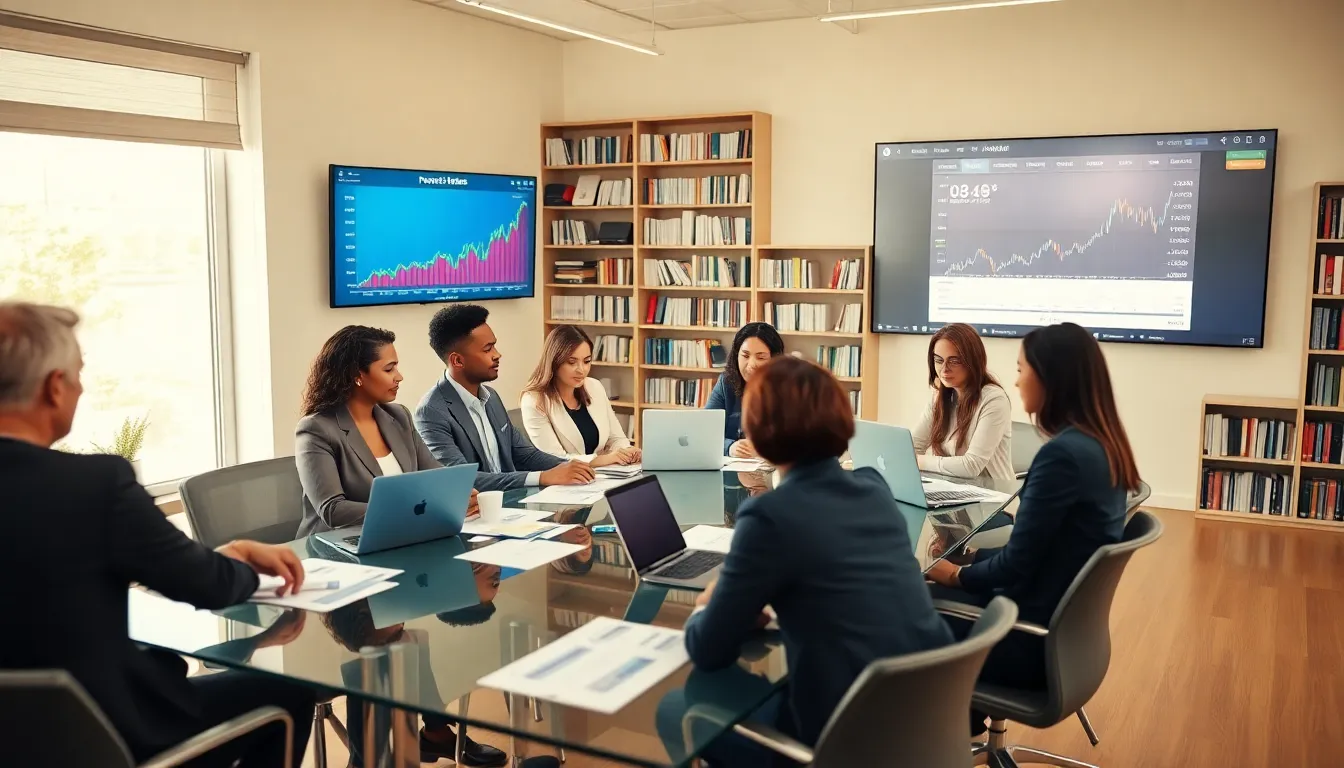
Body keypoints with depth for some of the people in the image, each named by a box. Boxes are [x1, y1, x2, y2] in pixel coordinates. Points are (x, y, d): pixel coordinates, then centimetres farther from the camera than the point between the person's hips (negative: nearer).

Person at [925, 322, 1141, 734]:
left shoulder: (1062, 454, -25)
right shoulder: (1103, 446, 3)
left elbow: (1017, 563, -19)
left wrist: (958, 574, -2)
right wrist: (973, 557, 10)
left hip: (1036, 638, -8)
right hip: (1066, 626, 8)